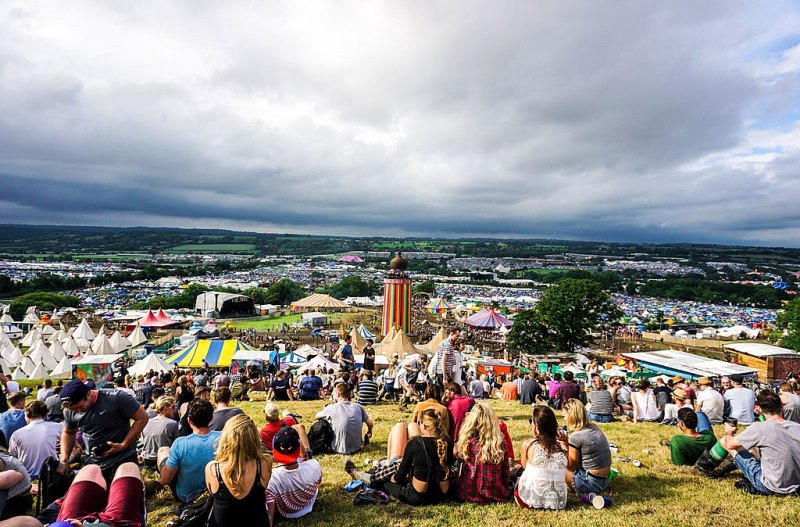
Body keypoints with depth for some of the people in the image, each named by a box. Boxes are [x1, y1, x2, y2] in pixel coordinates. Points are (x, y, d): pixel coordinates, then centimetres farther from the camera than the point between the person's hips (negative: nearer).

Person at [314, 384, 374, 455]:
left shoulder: (332, 407, -11)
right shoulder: (358, 407, -4)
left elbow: (316, 416, 7)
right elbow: (371, 423, 5)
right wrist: (369, 432, 26)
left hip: (340, 449, -4)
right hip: (357, 448, 4)